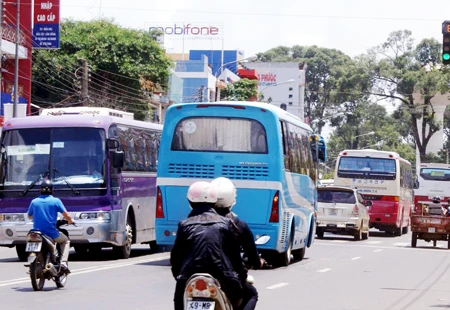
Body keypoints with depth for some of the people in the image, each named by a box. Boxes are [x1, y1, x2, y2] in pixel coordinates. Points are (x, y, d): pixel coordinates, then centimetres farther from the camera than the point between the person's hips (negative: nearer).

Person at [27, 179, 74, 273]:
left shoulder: (34, 202, 5)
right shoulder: (56, 201, -4)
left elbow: (29, 216, 19)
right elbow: (66, 215, -6)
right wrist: (70, 221, 17)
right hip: (52, 233, -3)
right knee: (66, 241, 25)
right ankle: (63, 262, 5)